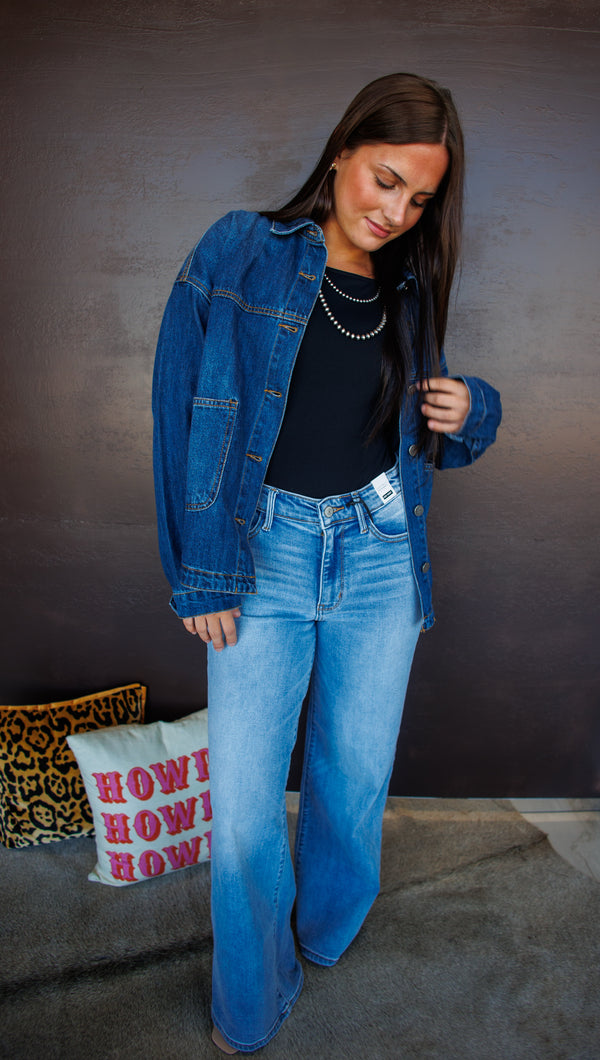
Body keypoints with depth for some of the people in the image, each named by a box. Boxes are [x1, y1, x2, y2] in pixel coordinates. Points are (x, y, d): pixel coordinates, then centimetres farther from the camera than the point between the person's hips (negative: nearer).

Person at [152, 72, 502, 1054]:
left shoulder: (408, 292, 8)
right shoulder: (239, 254, -4)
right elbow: (183, 412, -6)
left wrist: (469, 412, -6)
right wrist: (201, 575, -9)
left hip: (381, 552, 4)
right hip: (265, 551, -3)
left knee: (357, 770, 15)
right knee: (243, 797, 2)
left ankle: (329, 929, 46)